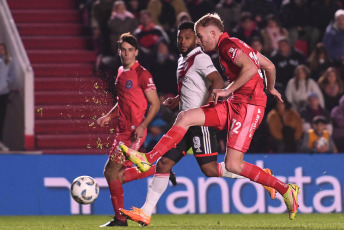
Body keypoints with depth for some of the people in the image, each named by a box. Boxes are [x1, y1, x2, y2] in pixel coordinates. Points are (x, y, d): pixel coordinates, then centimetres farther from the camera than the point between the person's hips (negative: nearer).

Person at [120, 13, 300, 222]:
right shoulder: (236, 45, 18)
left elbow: (250, 68, -26)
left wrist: (227, 91, -21)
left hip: (249, 106, -10)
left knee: (232, 165, -13)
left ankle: (285, 190, -3)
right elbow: (269, 66, 26)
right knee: (185, 117, 0)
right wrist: (270, 89, 43)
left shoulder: (228, 45, -9)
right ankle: (147, 159, -3)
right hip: (234, 105, 10)